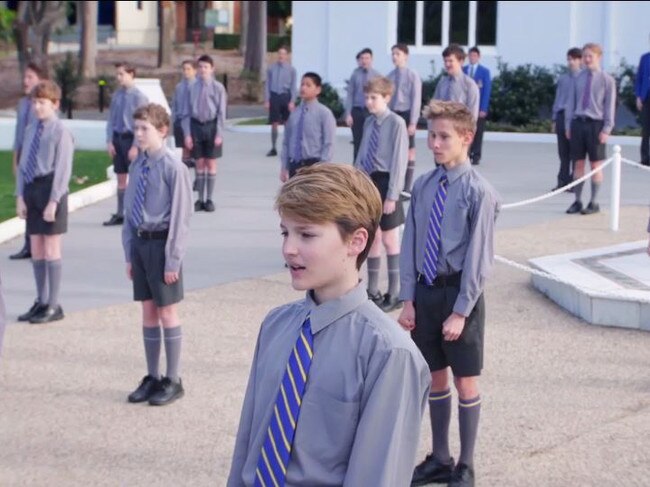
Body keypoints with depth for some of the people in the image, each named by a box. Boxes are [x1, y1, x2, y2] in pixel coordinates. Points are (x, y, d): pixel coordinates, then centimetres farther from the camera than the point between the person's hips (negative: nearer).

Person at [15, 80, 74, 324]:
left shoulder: (61, 132, -11)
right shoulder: (31, 129, 10)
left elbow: (63, 170, -14)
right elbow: (23, 164, 11)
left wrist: (54, 201, -17)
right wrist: (20, 196, 5)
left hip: (50, 189, -7)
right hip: (31, 189, 7)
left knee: (51, 249, 0)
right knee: (36, 249, 12)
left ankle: (53, 306, 9)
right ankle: (41, 302, 23)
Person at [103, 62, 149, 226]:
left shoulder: (139, 97, -13)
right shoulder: (116, 96, 6)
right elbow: (111, 120, 11)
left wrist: (135, 146, -17)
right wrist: (110, 141, 2)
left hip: (131, 139, -6)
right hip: (118, 138, 6)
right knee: (121, 178, 12)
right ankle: (120, 214, 19)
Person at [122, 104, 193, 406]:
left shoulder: (173, 167, -14)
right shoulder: (137, 166, 5)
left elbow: (180, 216, -13)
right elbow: (130, 211, 13)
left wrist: (173, 261, -13)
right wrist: (129, 253, 11)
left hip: (162, 244, -6)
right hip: (140, 243, 6)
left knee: (167, 313, 3)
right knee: (148, 312, 13)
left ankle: (173, 381, 15)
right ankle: (152, 377, 25)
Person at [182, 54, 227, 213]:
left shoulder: (218, 88, -4)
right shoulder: (192, 88, 0)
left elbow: (221, 112, -4)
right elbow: (187, 112, 3)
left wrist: (219, 133, -9)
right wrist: (187, 134, -2)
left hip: (211, 126, -1)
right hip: (196, 125, 2)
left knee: (211, 163, 5)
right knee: (199, 163, 8)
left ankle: (209, 199, 13)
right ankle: (200, 199, 15)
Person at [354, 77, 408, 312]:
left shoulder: (396, 123, -14)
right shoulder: (369, 122, 7)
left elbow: (399, 160, -15)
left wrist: (392, 195, -16)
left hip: (385, 183, -6)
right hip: (367, 182, 6)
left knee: (389, 239, 2)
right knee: (372, 238, 13)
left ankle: (394, 293, 12)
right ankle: (372, 290, 24)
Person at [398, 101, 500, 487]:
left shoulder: (479, 192, -14)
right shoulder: (423, 186, 2)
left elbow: (479, 258, -13)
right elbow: (411, 245, 6)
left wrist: (460, 311, -14)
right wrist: (409, 300, 2)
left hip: (460, 293, -5)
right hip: (425, 292, 5)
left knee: (465, 382, 8)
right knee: (436, 378, 16)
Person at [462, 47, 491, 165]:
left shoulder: (484, 71, 0)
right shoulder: (462, 70, 8)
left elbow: (487, 91, -3)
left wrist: (483, 109, -11)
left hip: (478, 107, -2)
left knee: (477, 132, 1)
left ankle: (476, 157, 6)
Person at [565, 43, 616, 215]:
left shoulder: (607, 80, -3)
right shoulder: (579, 78, 7)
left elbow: (610, 106, -4)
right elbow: (571, 102, 10)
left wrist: (606, 129, -10)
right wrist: (568, 125, 6)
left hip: (595, 124, -3)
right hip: (578, 123, 3)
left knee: (596, 165, 4)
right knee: (578, 164, 7)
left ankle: (594, 203, 12)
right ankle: (577, 201, 14)